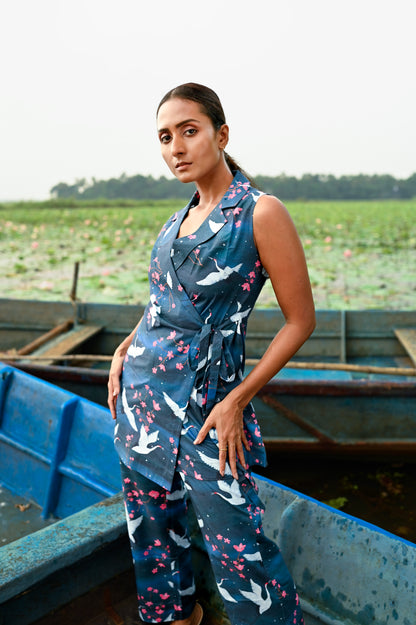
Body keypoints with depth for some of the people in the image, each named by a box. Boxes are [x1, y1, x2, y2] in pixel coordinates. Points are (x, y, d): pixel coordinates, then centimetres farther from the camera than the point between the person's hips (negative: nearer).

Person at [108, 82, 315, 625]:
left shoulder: (260, 213, -12)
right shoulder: (182, 218, 8)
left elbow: (300, 320, -11)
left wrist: (238, 401, -14)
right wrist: (124, 352, 8)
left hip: (203, 405, -7)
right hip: (140, 389, 7)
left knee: (238, 549, 0)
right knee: (152, 524, 20)